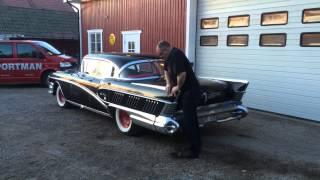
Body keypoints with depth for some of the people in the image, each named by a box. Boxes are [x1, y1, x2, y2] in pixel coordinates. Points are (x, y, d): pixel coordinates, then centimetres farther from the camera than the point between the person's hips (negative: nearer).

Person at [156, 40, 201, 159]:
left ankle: (193, 151, 0)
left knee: (188, 121, -8)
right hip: (185, 91, 10)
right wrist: (168, 84, 12)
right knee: (191, 119, 15)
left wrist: (178, 87, -14)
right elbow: (166, 70, 27)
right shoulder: (169, 57, 12)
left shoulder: (176, 55, -20)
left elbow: (182, 74, -30)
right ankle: (196, 145, 26)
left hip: (190, 91, -10)